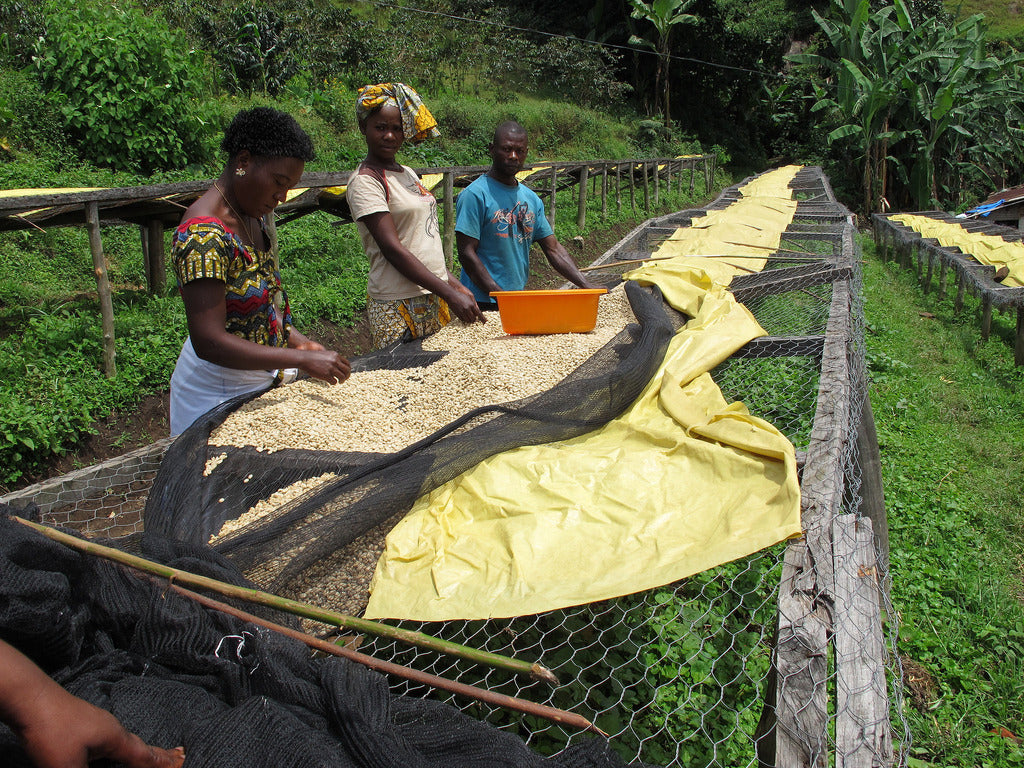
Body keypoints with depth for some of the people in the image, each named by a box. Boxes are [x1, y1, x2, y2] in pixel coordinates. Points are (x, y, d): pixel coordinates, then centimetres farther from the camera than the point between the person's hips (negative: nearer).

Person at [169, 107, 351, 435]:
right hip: (221, 392, -8)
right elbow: (209, 342, -28)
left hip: (264, 380, 8)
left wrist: (296, 340, 1)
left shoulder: (253, 217, 5)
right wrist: (302, 360, -29)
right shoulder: (203, 235, -24)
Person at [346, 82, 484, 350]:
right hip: (397, 307, -7)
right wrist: (449, 294, -22)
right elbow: (393, 249, -18)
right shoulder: (364, 182, -10)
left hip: (434, 298, 8)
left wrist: (456, 285, 12)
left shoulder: (408, 173, 15)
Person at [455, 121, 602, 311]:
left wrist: (586, 285, 0)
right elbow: (466, 253, -14)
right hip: (483, 304, -6)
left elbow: (554, 249, 12)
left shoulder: (532, 199, 12)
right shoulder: (475, 195, -9)